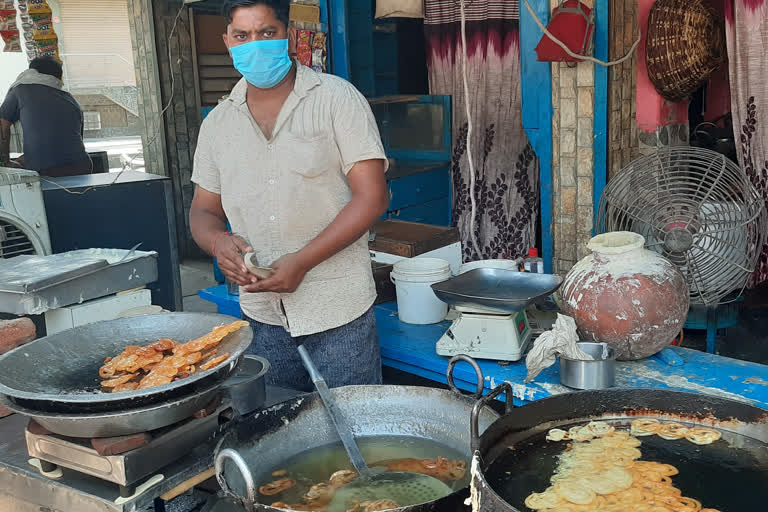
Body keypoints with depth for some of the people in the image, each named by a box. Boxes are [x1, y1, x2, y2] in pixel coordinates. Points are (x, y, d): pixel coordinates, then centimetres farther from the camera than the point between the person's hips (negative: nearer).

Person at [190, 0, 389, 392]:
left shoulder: (336, 99, -5)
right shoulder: (218, 123, 9)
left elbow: (372, 196, -11)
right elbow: (203, 210, 15)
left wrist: (302, 261, -18)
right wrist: (217, 242, -9)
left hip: (338, 312, -4)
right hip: (261, 314, 5)